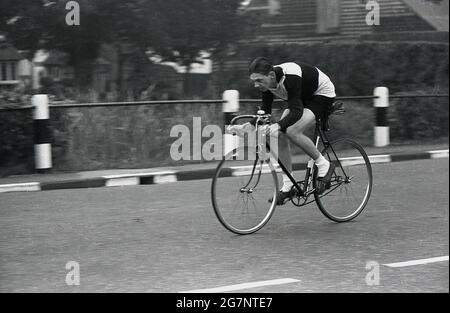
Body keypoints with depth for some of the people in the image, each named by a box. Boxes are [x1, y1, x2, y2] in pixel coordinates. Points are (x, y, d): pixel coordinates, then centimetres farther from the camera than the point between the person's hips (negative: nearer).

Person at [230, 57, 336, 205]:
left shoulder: (290, 78, -38)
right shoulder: (267, 81, -15)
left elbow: (297, 112, -40)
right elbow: (265, 110, -5)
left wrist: (278, 125, -55)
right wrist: (250, 126, -22)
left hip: (322, 95, -8)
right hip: (302, 97, 8)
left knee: (292, 131, -27)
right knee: (280, 135, -8)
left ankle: (324, 166, -8)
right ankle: (287, 187, 1)